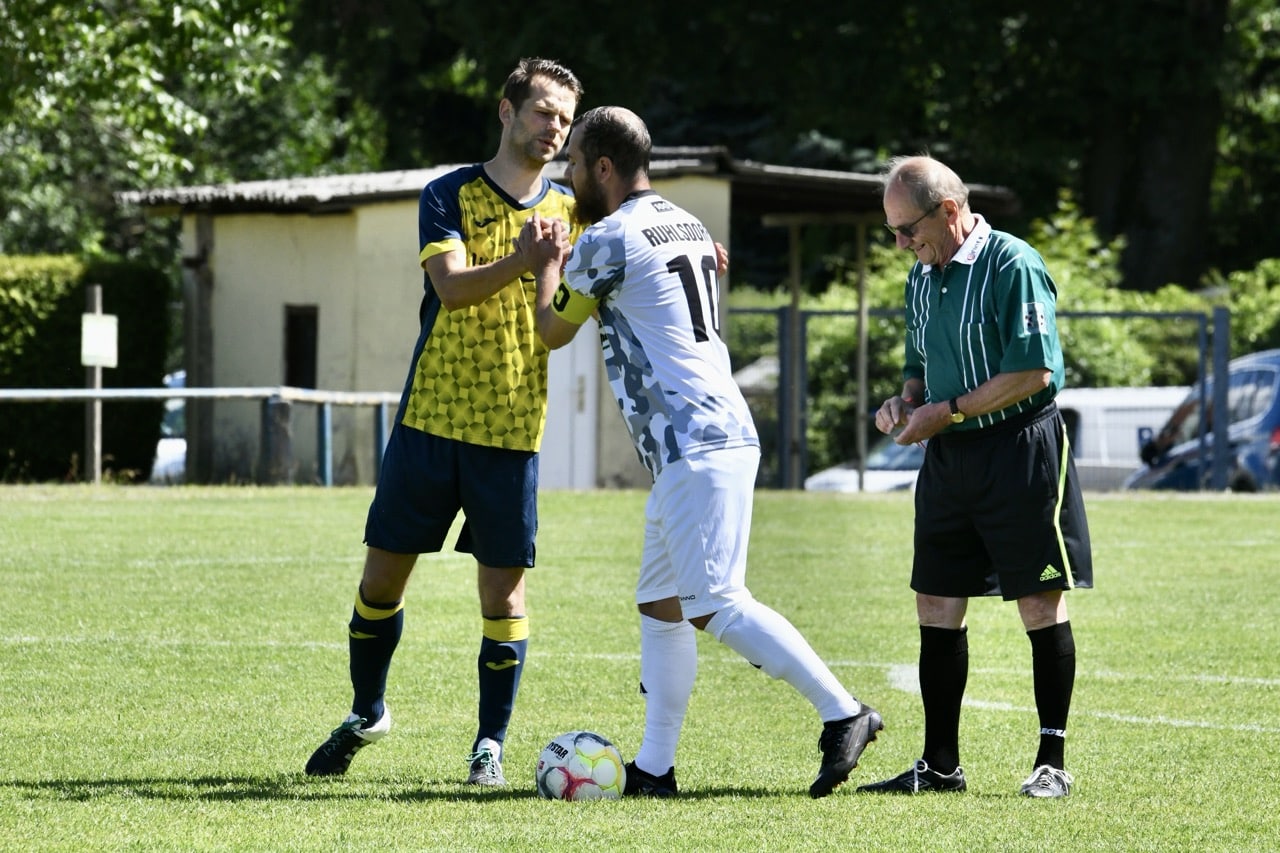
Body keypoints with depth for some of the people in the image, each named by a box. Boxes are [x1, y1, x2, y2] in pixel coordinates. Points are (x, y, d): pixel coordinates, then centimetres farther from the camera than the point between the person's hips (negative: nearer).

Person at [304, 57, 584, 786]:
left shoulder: (570, 211, 8)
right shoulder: (450, 195, -1)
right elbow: (452, 287, -17)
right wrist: (520, 263, -36)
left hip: (512, 430, 1)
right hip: (429, 419, -1)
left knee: (503, 588, -3)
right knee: (384, 573, 6)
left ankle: (491, 745, 8)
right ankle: (367, 714, 27)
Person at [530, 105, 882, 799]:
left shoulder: (607, 241, -9)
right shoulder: (687, 226, 17)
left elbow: (553, 330, 7)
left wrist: (548, 261, 24)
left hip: (694, 446, -10)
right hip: (719, 432, 10)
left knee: (714, 605, -13)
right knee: (660, 606, 11)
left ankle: (842, 714, -16)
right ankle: (654, 768, 11)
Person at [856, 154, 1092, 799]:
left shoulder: (1013, 266, -13)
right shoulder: (922, 276, 13)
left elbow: (1033, 371, -19)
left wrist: (948, 412, -17)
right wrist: (905, 402, 2)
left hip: (1020, 450, -8)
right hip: (948, 458, 8)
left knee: (1041, 607, -3)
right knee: (936, 608, 6)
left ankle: (1052, 763, 2)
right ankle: (940, 765, 13)